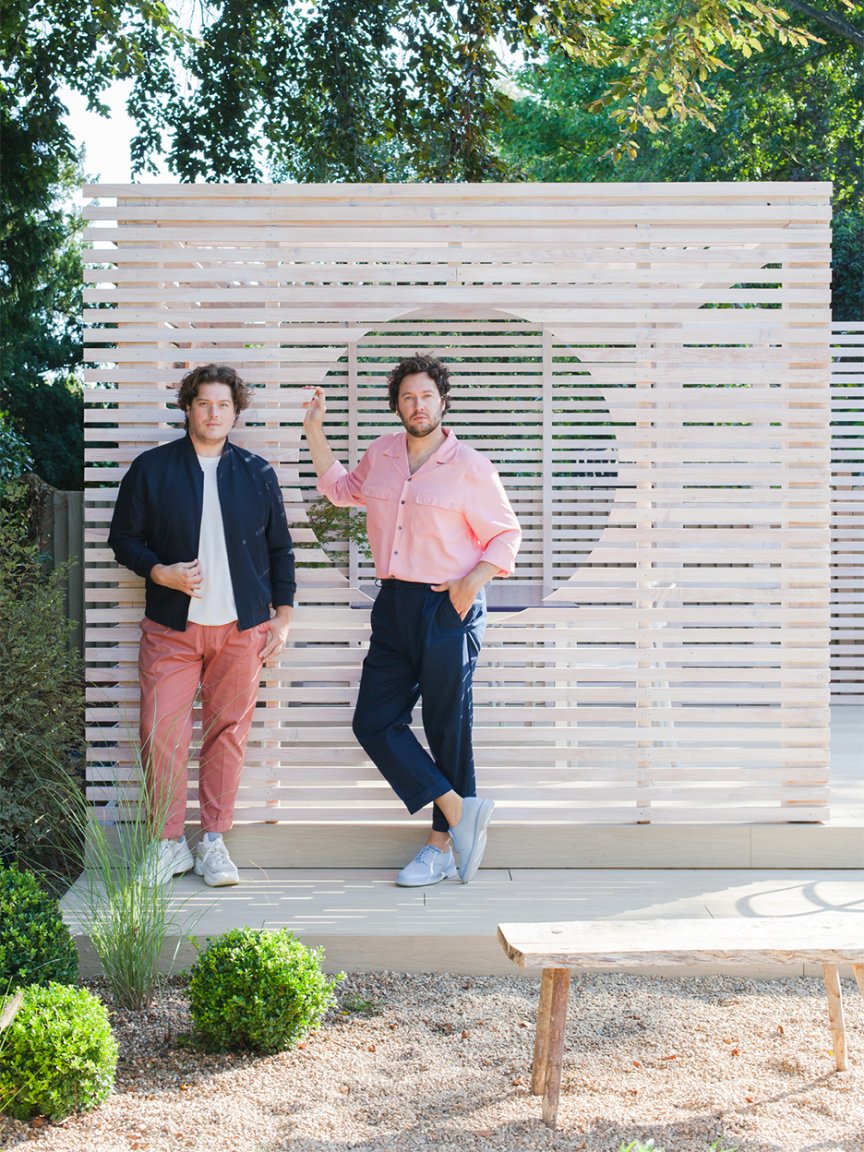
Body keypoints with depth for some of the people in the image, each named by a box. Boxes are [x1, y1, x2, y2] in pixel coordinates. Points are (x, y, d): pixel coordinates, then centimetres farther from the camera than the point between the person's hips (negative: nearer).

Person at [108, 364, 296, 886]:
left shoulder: (258, 473, 8)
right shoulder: (151, 469, 4)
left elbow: (281, 550, 13)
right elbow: (124, 537, 7)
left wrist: (283, 616, 7)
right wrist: (161, 573, -11)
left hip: (241, 628, 1)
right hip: (171, 627, -1)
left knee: (229, 731, 2)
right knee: (162, 733, -5)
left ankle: (214, 842, 13)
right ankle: (170, 842, 9)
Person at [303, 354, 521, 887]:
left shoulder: (469, 467, -7)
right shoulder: (381, 454, 9)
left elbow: (506, 534, -2)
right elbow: (343, 489, 28)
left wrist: (473, 582, -17)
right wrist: (316, 434, 20)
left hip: (448, 609, -6)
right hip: (394, 603, 6)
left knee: (448, 729, 2)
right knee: (375, 721, 1)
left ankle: (442, 846, 14)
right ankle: (460, 809, 6)